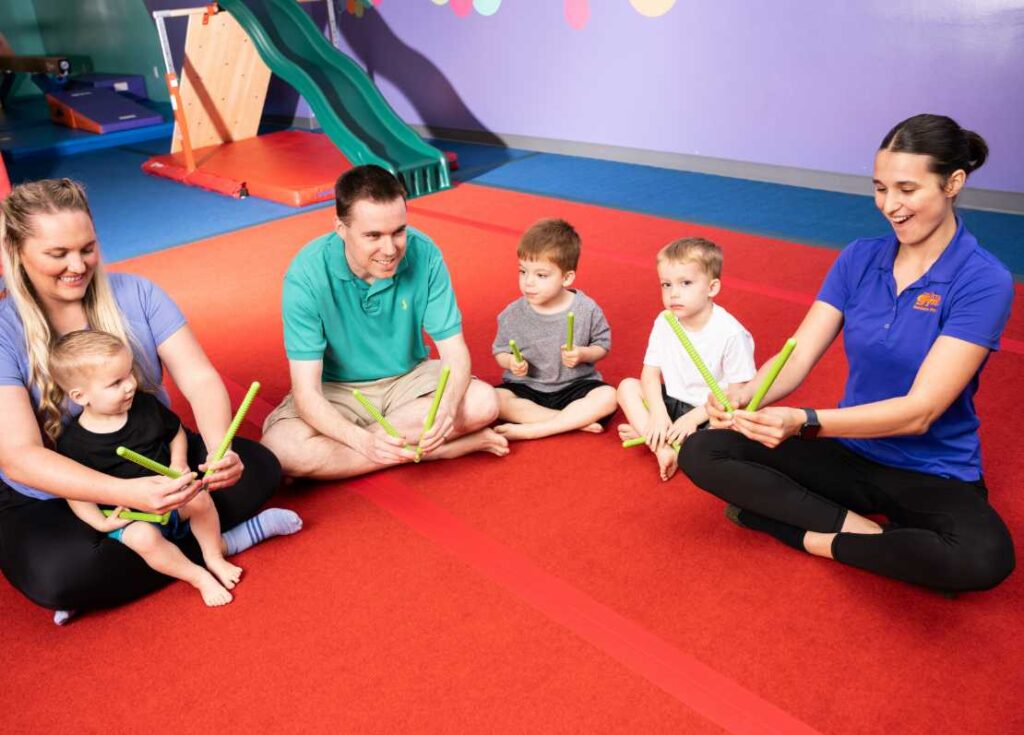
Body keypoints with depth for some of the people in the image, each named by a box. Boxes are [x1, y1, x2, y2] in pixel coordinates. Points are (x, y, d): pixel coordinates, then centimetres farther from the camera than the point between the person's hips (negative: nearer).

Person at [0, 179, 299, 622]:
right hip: (50, 498, -2)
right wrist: (128, 493, -41)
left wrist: (219, 452, -36)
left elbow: (199, 379, -13)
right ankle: (218, 541, -12)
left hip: (157, 460, 3)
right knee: (59, 574, -33)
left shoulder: (136, 294, -8)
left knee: (258, 468, -16)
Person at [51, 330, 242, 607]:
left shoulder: (146, 405, -3)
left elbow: (176, 432, 14)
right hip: (129, 517, -3)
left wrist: (179, 463, -3)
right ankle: (199, 577, -14)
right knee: (144, 538, -34)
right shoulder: (73, 442, -12)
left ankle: (214, 557, -3)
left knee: (199, 497, -27)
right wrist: (101, 522, -16)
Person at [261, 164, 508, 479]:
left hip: (408, 379, 1)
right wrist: (363, 440, -42)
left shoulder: (424, 255, -19)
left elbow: (454, 351, -13)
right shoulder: (306, 275, -24)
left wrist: (447, 406, -36)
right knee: (281, 448, -31)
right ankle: (447, 446, -21)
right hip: (336, 390, 0)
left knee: (483, 402, -25)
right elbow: (306, 392, -24)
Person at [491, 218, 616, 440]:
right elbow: (500, 352, 3)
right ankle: (576, 420, -23)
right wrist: (511, 362, -20)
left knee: (608, 397, -28)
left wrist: (583, 354, -20)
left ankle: (530, 430, -27)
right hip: (526, 387, 1)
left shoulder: (587, 309, -10)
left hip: (574, 385, 0)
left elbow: (603, 344, 1)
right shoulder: (513, 315, -8)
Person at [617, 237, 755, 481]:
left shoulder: (730, 333, -22)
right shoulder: (664, 323, -7)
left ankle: (651, 436, -19)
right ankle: (664, 448, -24)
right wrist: (658, 414, -20)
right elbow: (651, 372, -4)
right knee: (627, 386, -11)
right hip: (672, 403, 5)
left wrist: (693, 418, -22)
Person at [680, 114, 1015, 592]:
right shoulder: (859, 258, -2)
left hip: (933, 475, -3)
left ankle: (818, 536, -14)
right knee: (701, 453, -12)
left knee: (984, 557, -37)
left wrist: (804, 422, -38)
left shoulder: (984, 281, -16)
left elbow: (920, 410, -24)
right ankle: (856, 525, -14)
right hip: (850, 453, 4)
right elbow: (798, 357, -8)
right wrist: (743, 395, -30)